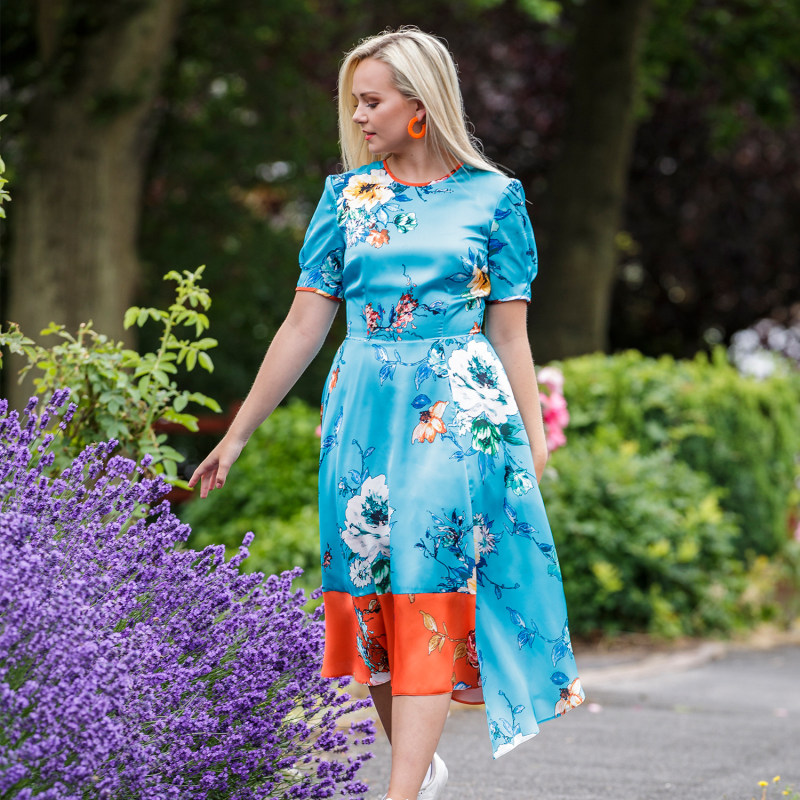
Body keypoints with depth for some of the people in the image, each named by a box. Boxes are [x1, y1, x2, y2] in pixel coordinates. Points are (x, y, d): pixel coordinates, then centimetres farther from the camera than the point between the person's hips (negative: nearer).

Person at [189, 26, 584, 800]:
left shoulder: (492, 198, 3)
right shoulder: (347, 195, 9)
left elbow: (510, 334, 5)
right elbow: (304, 326, 9)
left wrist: (535, 441, 0)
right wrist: (237, 433, 7)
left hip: (458, 413, -3)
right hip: (364, 408, 3)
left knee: (430, 585, -11)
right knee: (369, 589, 3)